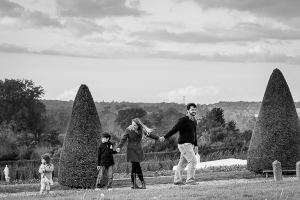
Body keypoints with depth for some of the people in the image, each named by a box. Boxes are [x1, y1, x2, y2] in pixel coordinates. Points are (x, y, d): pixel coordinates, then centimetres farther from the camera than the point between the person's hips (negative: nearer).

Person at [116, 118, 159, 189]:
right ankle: (143, 182, -2)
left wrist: (158, 138, 20)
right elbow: (123, 139, -12)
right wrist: (119, 147, -23)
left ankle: (133, 184, 8)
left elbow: (150, 135, 14)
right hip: (131, 150, -4)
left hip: (138, 150, 4)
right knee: (137, 166, -10)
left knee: (134, 167, 4)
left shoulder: (141, 131, 3)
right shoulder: (128, 130, -8)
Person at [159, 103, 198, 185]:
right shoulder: (184, 120, -13)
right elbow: (174, 129, -13)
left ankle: (177, 180, 15)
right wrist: (164, 137, -12)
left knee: (182, 163, 11)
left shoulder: (194, 121, 14)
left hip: (190, 145, 8)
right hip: (184, 144, -8)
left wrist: (196, 145, 22)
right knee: (193, 161, -13)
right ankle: (190, 180, -11)